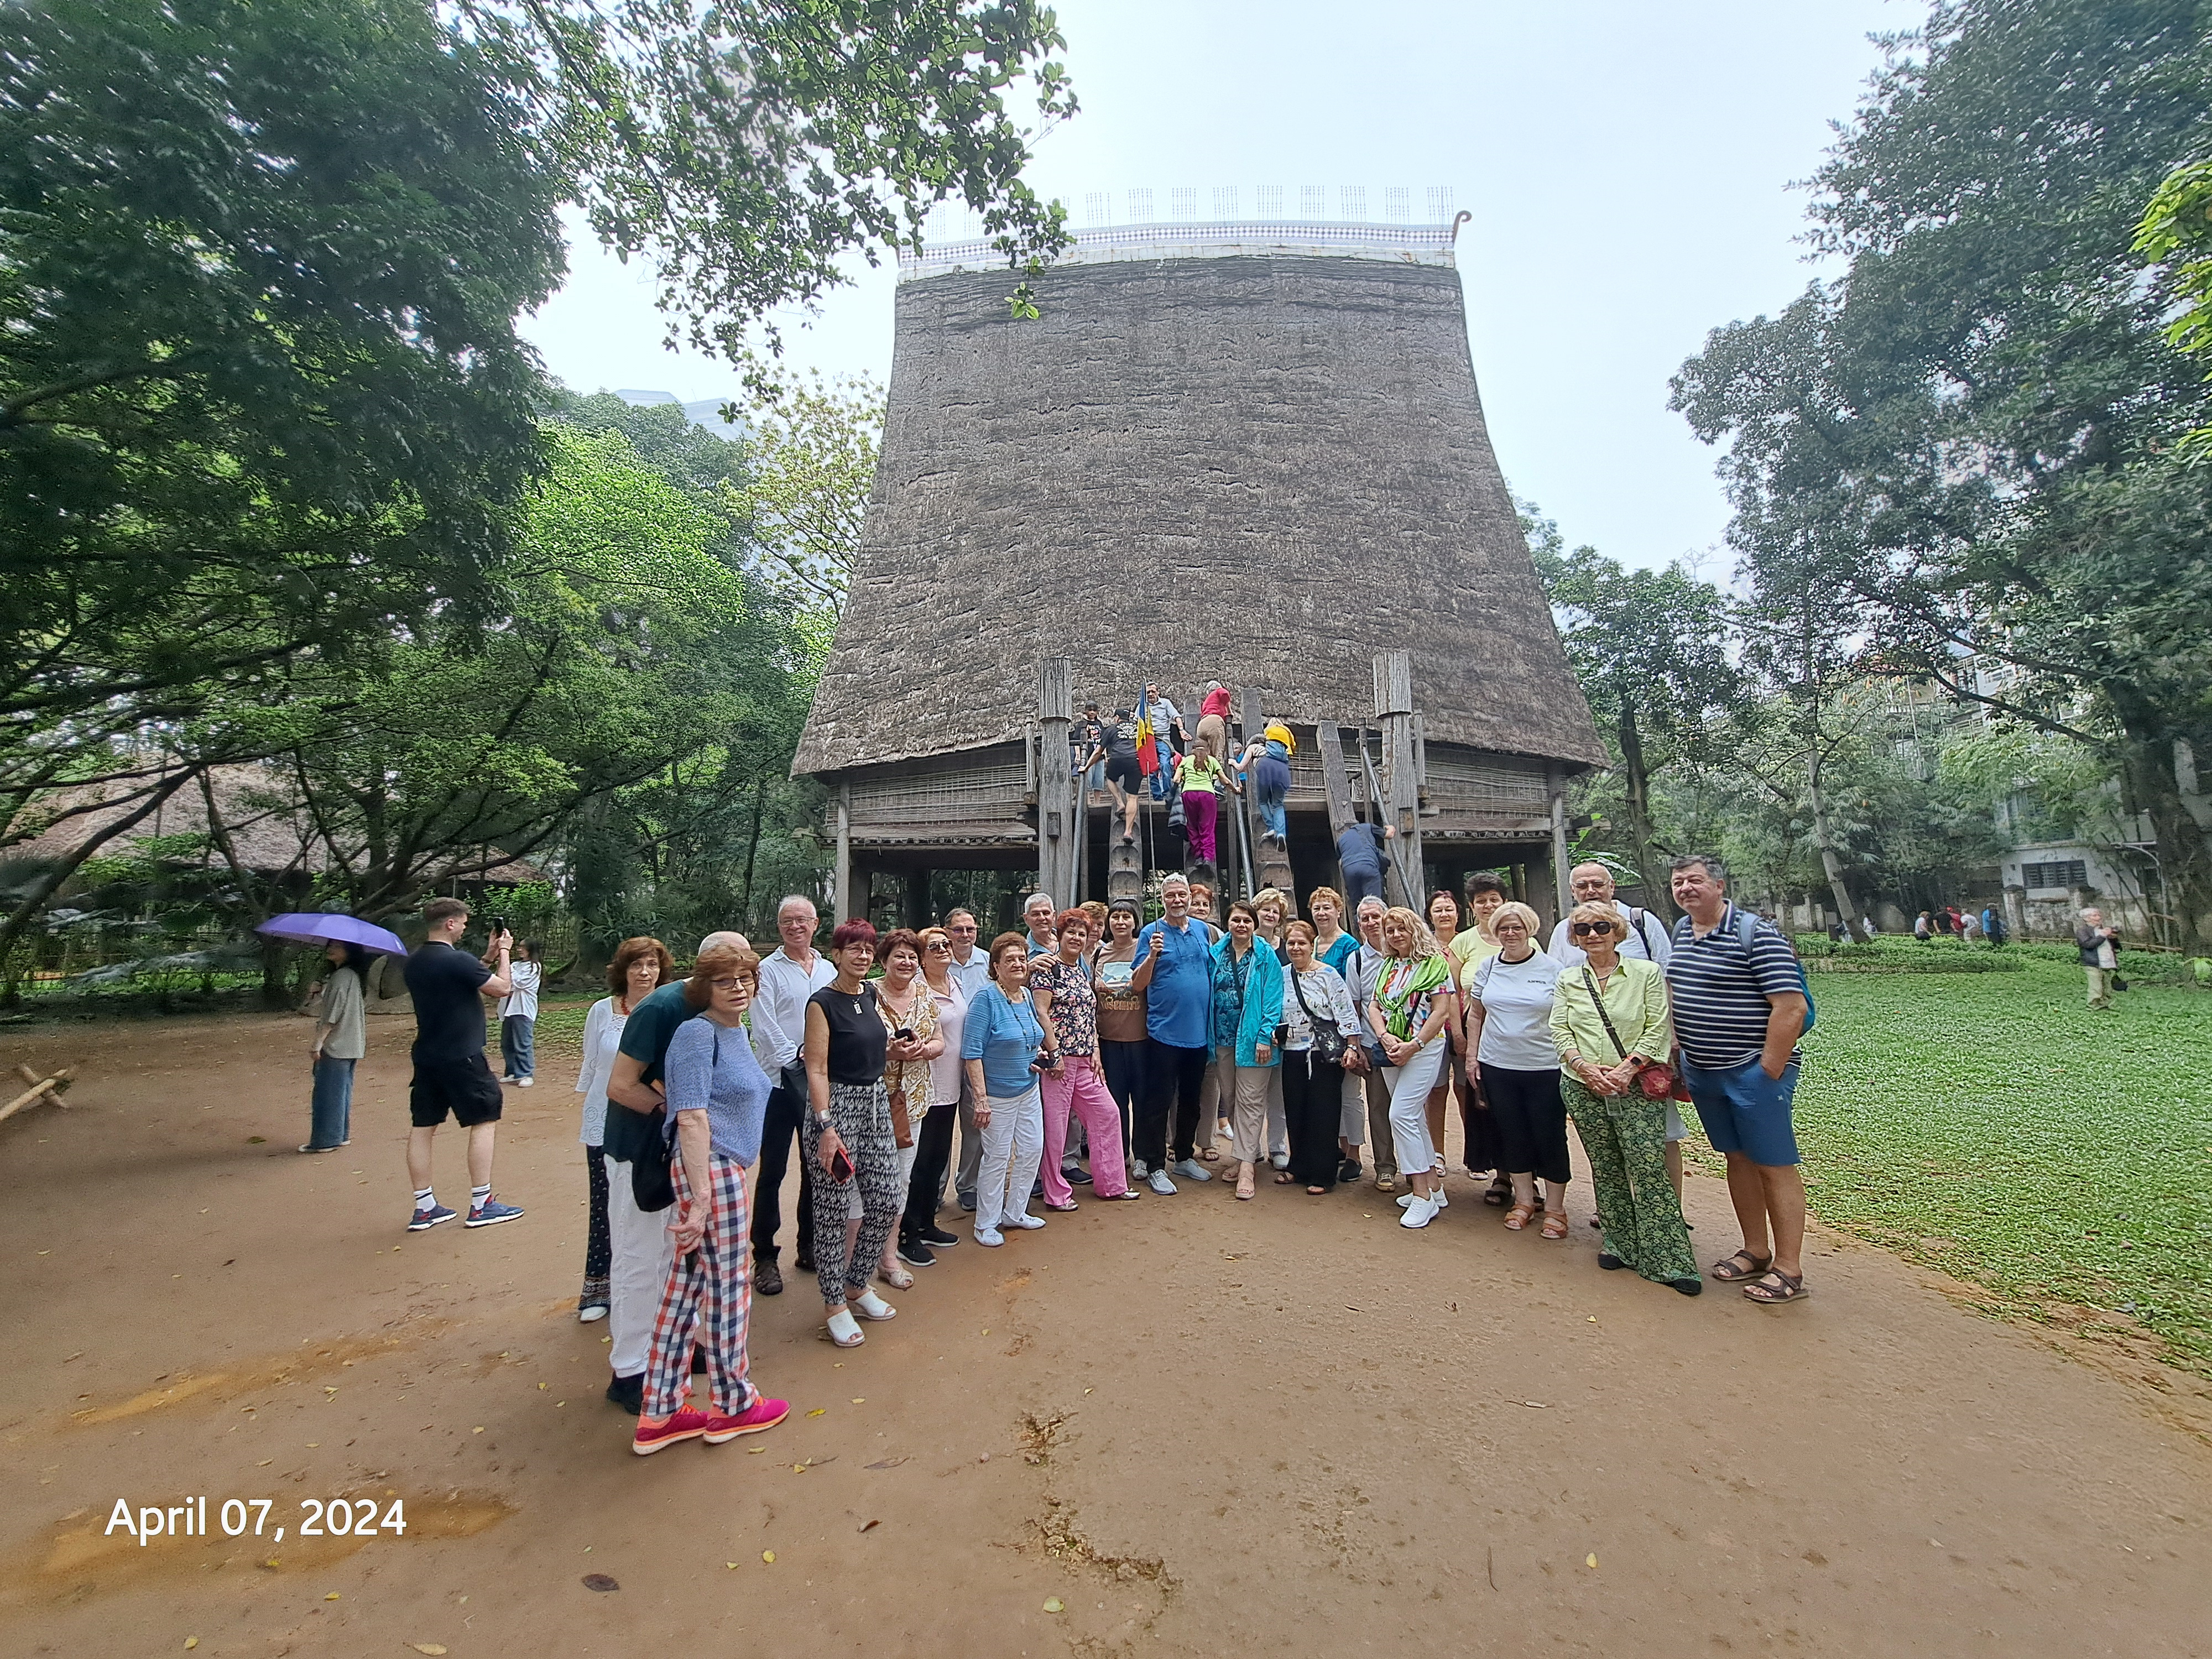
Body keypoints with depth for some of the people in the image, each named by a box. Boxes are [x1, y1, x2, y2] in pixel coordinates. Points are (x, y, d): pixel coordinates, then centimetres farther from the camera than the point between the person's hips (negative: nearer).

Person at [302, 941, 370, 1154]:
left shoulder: (342, 977, -16)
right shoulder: (353, 976, 14)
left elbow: (332, 1016, -20)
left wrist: (317, 1043, -17)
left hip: (335, 1047, -10)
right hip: (349, 1047, 10)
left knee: (328, 1094, -2)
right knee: (341, 1092, 16)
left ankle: (325, 1140, 4)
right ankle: (342, 1135, 23)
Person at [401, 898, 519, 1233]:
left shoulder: (414, 963, 7)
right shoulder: (457, 960, -19)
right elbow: (503, 987, -12)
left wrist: (487, 957, 16)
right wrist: (503, 952, 1)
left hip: (426, 1057, 8)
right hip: (461, 1057, -8)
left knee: (422, 1128, 9)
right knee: (484, 1122, 2)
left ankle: (424, 1208, 16)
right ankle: (481, 1206, 5)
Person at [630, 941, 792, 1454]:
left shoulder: (736, 1032, 13)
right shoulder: (698, 1032, -15)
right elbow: (692, 1119, -21)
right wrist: (701, 1199, -24)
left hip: (725, 1168, 9)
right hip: (711, 1171, -9)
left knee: (686, 1287, 15)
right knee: (729, 1287, 7)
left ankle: (659, 1415, 27)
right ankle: (733, 1405, 25)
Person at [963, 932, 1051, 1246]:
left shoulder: (1026, 996, 5)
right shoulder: (986, 999, -18)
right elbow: (971, 1052, -21)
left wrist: (1038, 1054, 0)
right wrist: (981, 1097, -24)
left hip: (1029, 1089, 8)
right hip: (998, 1093, -7)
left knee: (1032, 1150, 13)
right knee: (998, 1158, 2)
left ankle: (1014, 1213, 32)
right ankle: (986, 1225, 19)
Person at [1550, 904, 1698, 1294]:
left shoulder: (1647, 972, 2)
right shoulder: (1567, 980, 10)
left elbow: (1657, 1028, -4)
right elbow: (1559, 1031, 6)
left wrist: (1627, 1069, -14)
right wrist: (1584, 1067, -10)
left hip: (1636, 1087, -3)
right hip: (1583, 1088, 3)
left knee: (1648, 1167, -8)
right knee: (1605, 1169, 10)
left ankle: (1669, 1260, 0)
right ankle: (1618, 1242, 23)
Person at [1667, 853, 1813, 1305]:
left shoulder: (1756, 935, -15)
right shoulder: (1680, 931, 8)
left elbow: (1792, 1006, -19)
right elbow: (1672, 989, 20)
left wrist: (1768, 1072, -17)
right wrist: (1676, 1050, 13)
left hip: (1754, 1071, -7)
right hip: (1702, 1072, 7)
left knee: (1774, 1165, 2)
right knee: (1737, 1159, 17)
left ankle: (1789, 1269, 13)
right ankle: (1756, 1251, 30)